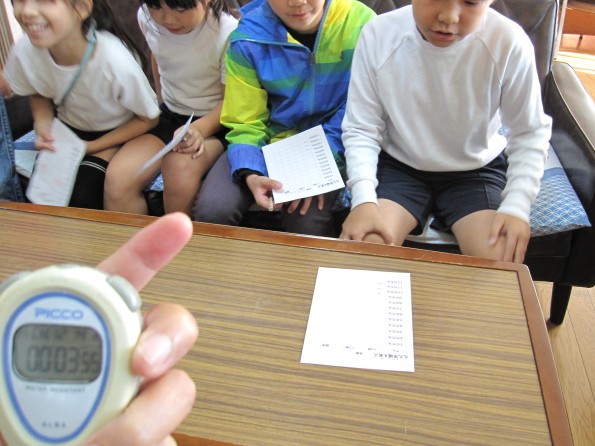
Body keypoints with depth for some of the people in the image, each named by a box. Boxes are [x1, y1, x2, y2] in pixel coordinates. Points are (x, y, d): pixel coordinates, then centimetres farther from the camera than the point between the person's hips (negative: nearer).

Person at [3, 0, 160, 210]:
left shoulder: (117, 62, -33)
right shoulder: (24, 51, -21)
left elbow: (148, 119, -16)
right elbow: (39, 94, 4)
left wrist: (90, 146, -18)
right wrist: (42, 124, -18)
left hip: (116, 134, -3)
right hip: (66, 130, 4)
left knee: (80, 196, -23)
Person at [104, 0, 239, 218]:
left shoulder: (228, 31, -22)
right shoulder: (147, 18, -6)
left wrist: (200, 129, -32)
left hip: (214, 120, -4)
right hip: (169, 114, 5)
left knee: (180, 175, -34)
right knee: (117, 179, -19)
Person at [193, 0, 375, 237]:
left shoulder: (360, 22, -12)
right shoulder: (247, 38, -9)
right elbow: (245, 123, -5)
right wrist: (250, 174, -24)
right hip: (271, 137, 2)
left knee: (306, 219, -28)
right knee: (211, 210, -21)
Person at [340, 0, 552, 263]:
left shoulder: (509, 42, -20)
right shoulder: (378, 36, -18)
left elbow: (529, 133, -6)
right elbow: (361, 130, -10)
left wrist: (516, 207, -16)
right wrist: (363, 200, -23)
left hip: (476, 169, 0)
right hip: (398, 165, 1)